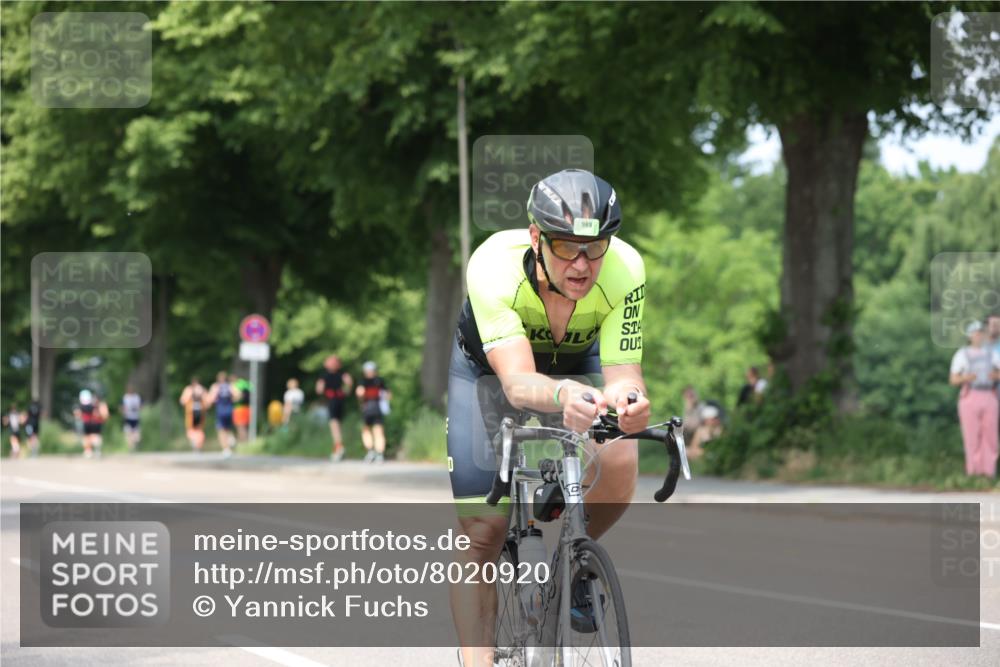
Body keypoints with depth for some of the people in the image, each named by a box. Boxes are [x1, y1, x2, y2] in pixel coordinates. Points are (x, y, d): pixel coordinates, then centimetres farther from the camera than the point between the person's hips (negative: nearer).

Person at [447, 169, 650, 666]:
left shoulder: (624, 270, -32)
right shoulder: (494, 266, -38)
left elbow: (622, 373, -36)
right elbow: (517, 383, -47)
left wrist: (626, 397, -61)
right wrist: (565, 396, -68)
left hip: (577, 365, 1)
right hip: (490, 368, -1)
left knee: (619, 464, -27)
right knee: (481, 533, -12)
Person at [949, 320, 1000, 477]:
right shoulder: (961, 355, 2)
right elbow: (953, 380, 0)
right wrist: (965, 378, -22)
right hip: (969, 398, -2)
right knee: (972, 435, -3)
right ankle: (974, 469, 4)